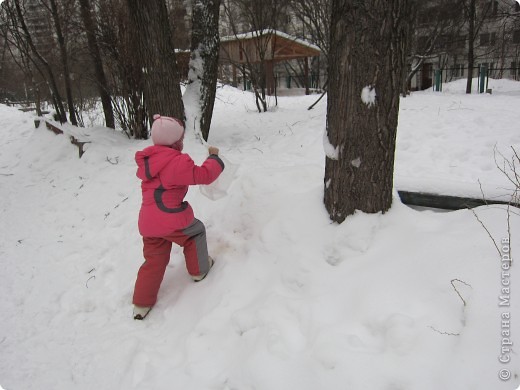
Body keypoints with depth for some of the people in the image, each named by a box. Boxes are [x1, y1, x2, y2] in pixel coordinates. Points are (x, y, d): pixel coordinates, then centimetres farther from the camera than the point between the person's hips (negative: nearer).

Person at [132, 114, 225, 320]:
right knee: (196, 232, 23)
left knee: (154, 260, 18)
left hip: (147, 223, 7)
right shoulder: (179, 162, -16)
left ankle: (142, 304, 23)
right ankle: (199, 270, 35)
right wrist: (214, 157, 4)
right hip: (170, 220, -7)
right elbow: (204, 175, -10)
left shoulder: (147, 160, 9)